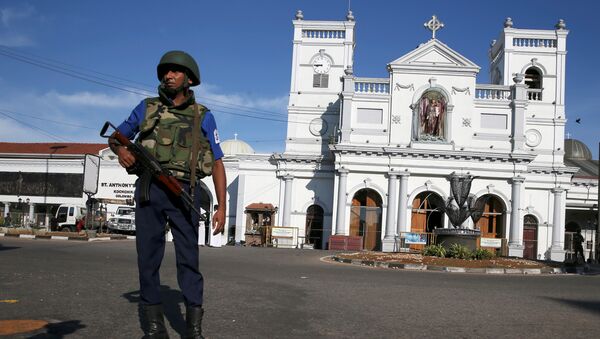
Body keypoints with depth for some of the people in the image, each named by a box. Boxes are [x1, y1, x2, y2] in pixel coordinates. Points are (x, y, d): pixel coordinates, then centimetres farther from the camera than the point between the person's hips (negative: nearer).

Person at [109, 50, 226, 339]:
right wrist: (120, 150, -3)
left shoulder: (203, 116, 9)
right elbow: (116, 136, 23)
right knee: (148, 256, 2)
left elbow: (217, 163, 7)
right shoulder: (147, 108, 13)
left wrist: (222, 207, -2)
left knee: (188, 257, -6)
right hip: (149, 189, 2)